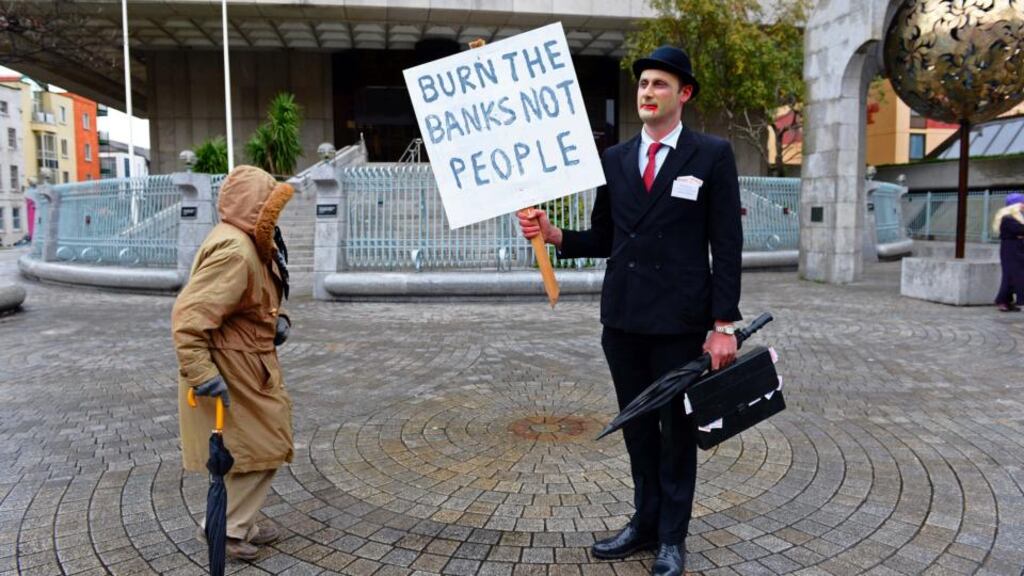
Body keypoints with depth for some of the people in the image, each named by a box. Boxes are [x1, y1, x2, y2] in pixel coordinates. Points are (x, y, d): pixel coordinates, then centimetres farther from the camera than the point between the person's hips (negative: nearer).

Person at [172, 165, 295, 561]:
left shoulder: (250, 244, 8)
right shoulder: (233, 250, -26)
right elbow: (188, 315, -31)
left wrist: (278, 319, 5)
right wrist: (202, 373, -32)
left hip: (248, 369, 11)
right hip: (230, 376, -11)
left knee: (263, 446, 21)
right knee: (259, 450, 2)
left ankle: (241, 524, 37)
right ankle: (224, 527, 18)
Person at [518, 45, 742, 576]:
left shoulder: (712, 155, -3)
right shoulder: (613, 160, 9)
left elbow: (727, 246, -6)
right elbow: (603, 240, 11)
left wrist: (724, 324, -10)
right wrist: (553, 235, -7)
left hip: (680, 321, -4)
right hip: (621, 318, 4)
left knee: (676, 427, 9)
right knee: (637, 426, 15)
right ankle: (646, 523, 32)